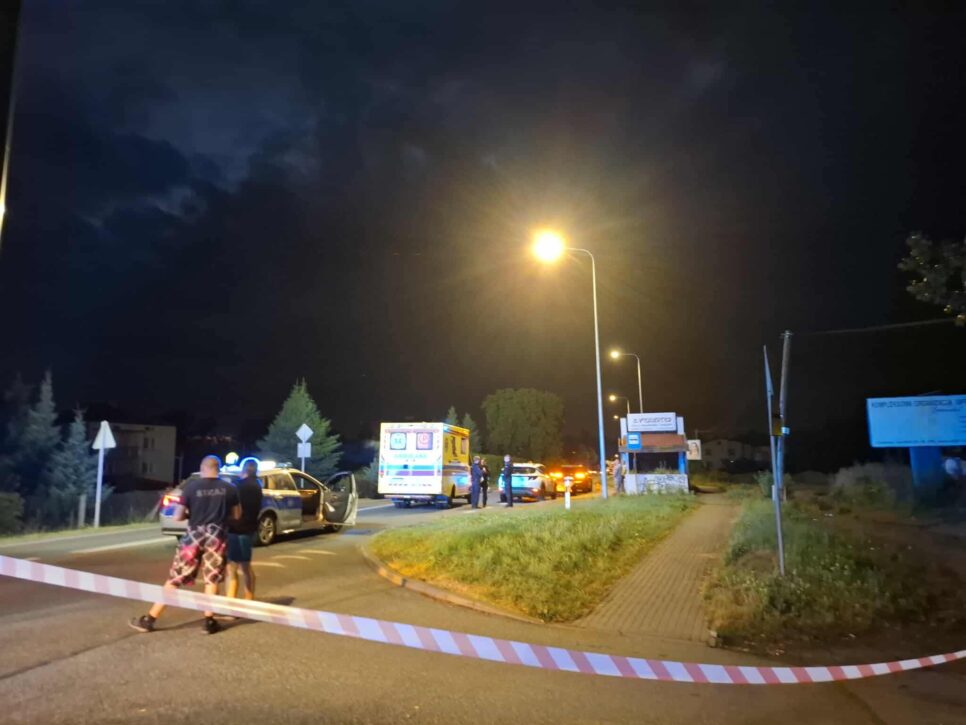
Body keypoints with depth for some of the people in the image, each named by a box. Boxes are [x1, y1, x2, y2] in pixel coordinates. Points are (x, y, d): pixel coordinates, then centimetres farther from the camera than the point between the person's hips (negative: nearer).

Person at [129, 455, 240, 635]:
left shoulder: (191, 486, -5)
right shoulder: (229, 488, -1)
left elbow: (179, 516, -4)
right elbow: (237, 515, 8)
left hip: (194, 536, 0)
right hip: (217, 537, 1)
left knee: (174, 579, 7)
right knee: (212, 579, 10)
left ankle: (149, 619, 12)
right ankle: (209, 622, 9)